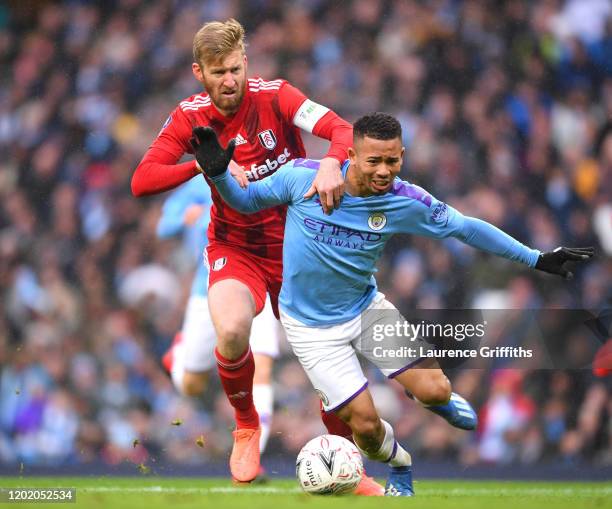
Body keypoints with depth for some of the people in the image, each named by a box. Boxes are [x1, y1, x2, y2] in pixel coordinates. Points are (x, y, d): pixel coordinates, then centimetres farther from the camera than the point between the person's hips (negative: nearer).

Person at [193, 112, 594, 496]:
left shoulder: (406, 201, -16)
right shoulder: (303, 177, -21)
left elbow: (465, 227, -4)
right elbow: (246, 201, -5)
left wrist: (536, 259, -3)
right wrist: (218, 173, -24)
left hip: (366, 306, 2)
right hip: (313, 326, -2)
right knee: (365, 423, -7)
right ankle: (398, 463, 29)